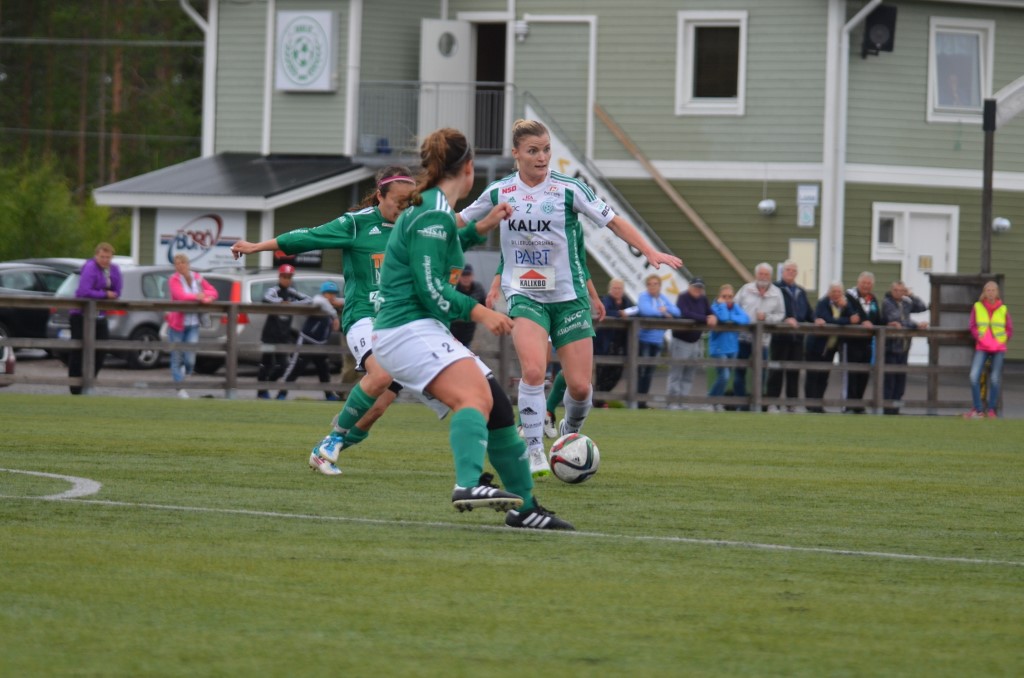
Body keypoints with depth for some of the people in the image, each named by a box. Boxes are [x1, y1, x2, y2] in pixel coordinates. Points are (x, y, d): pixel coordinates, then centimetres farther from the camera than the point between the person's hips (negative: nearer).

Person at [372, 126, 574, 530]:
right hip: (409, 330, -11)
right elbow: (430, 288, -18)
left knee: (496, 405, 13)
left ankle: (524, 507, 23)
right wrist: (478, 312, -20)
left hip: (427, 331, 11)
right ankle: (468, 485, -57)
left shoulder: (425, 210, 19)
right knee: (475, 397, -33)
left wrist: (480, 228, 40)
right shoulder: (434, 216, -12)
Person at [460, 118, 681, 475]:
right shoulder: (499, 192, -1)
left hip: (568, 297, 0)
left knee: (580, 386, -2)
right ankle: (534, 451, -11)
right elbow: (459, 222, 14)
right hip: (524, 296, 0)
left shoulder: (569, 189, -6)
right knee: (533, 370, -24)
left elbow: (613, 221, -4)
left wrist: (650, 252, -14)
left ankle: (571, 431, 32)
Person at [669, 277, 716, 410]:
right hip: (680, 341, -6)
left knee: (689, 376, 5)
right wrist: (705, 319, -28)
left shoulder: (703, 299, 9)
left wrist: (713, 318, -18)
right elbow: (685, 314, -25)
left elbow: (711, 313, 8)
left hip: (695, 342, 6)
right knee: (676, 374, -7)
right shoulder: (683, 298, -10)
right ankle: (673, 402, -6)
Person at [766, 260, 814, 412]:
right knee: (776, 370, -3)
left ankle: (792, 403, 11)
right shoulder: (775, 289, -3)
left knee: (794, 371, 7)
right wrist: (785, 320, -25)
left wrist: (815, 320, -1)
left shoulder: (801, 292, 19)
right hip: (780, 335, -6)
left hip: (797, 337, 6)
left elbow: (808, 313, 18)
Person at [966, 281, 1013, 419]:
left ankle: (991, 409, 11)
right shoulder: (977, 307, 4)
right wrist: (982, 339, -11)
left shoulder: (1003, 309, 5)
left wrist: (1001, 341, -7)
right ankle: (978, 409, -7)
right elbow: (973, 327, 3)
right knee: (974, 376, -15)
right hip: (982, 348, 0)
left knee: (995, 379, -2)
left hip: (999, 348, 0)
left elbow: (1009, 330, 8)